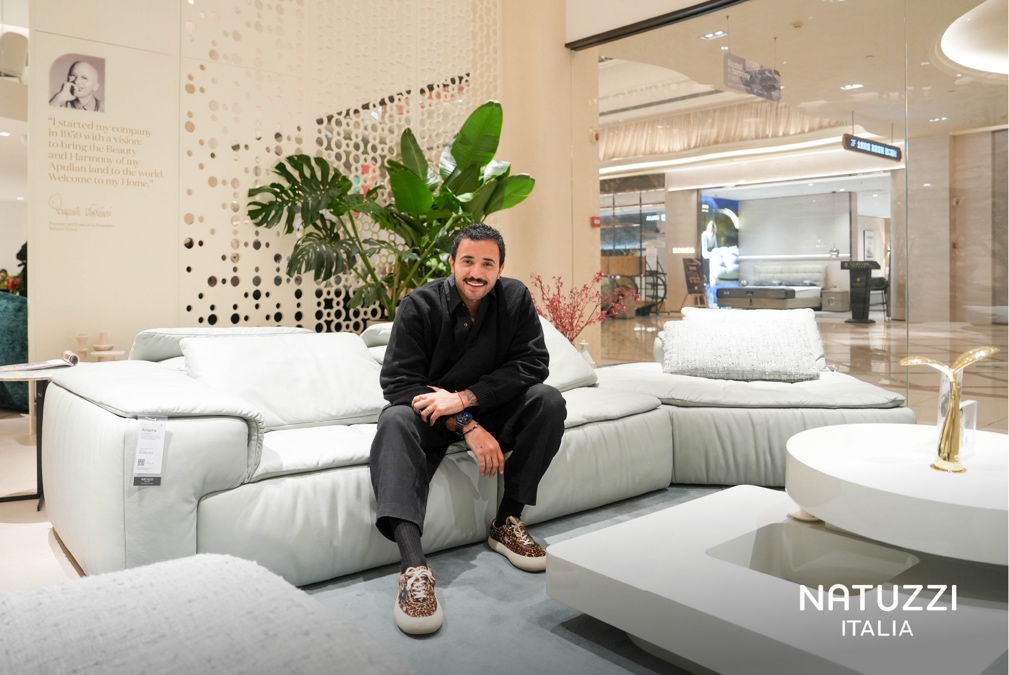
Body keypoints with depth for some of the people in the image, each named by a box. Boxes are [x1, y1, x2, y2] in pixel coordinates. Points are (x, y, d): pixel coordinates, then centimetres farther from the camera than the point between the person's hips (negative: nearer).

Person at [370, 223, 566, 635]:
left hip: (493, 410, 3)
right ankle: (413, 565, -46)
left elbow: (532, 364, -15)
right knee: (395, 421, -33)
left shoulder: (515, 299, -7)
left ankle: (508, 521, -15)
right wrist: (466, 426, -31)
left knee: (548, 400, -22)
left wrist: (464, 398, -27)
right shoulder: (419, 306, -15)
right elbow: (399, 383, -20)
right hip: (432, 415, -2)